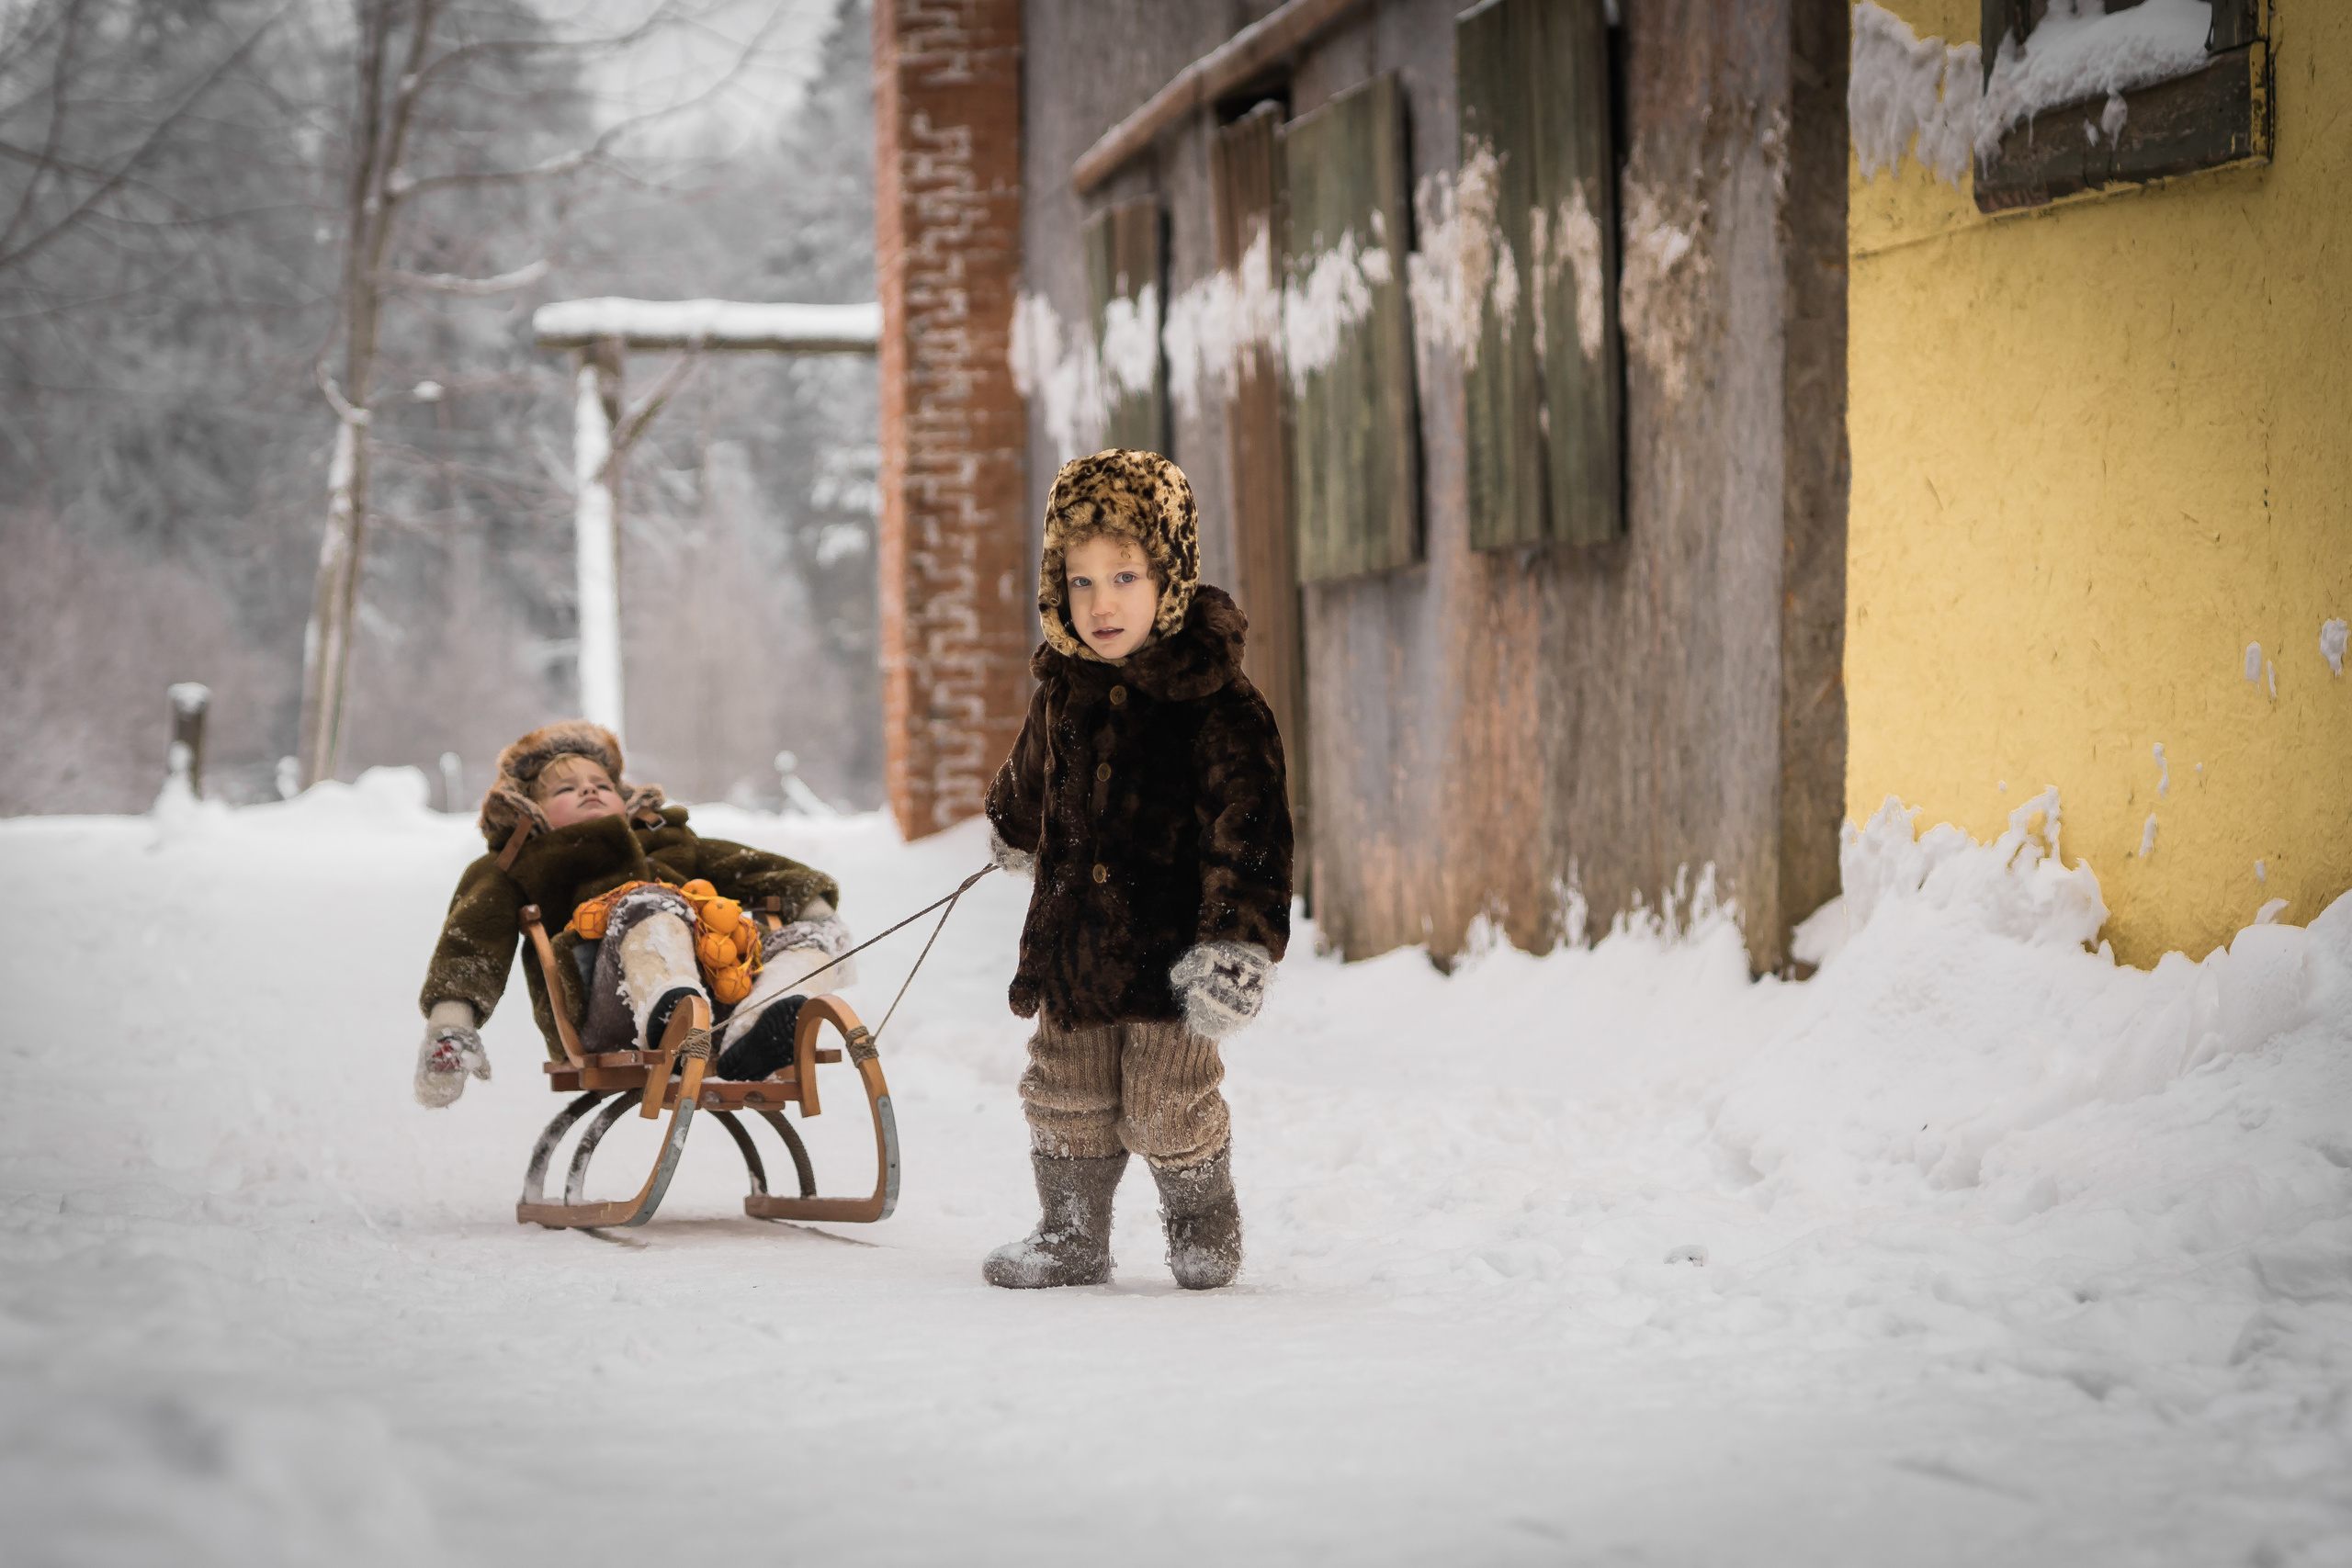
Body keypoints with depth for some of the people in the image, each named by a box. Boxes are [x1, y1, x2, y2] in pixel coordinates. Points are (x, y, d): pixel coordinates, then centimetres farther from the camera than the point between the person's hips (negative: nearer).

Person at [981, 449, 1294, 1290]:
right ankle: (1071, 1236, 28)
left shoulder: (1220, 706, -15)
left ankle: (1204, 1224, 26)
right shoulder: (1063, 692, 3)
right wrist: (1013, 833, 45)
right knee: (1067, 1104, 12)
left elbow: (1246, 832, -18)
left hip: (1169, 957, -5)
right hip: (1072, 948, 5)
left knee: (1167, 1110, 1)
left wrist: (1238, 945, -25)